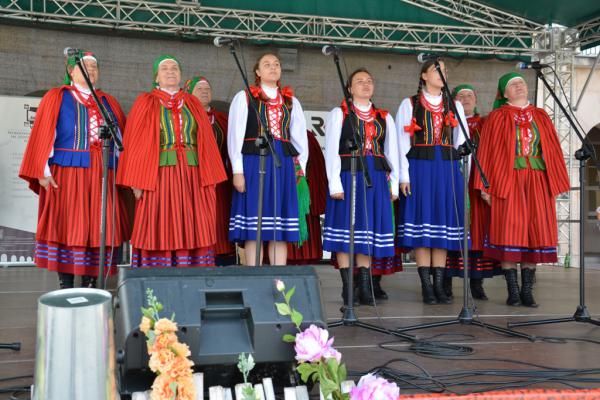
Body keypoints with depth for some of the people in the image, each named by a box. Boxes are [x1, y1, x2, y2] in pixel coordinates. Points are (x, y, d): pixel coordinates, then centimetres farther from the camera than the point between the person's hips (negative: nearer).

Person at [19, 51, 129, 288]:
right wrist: (44, 171, -11)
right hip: (66, 173, -3)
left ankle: (90, 289, 6)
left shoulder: (109, 103, 18)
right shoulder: (57, 98, 8)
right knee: (67, 229, -4)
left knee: (96, 230, 0)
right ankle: (66, 291, 2)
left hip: (102, 177, 3)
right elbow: (43, 135, 0)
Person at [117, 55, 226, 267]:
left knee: (191, 232, -1)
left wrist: (210, 178, 2)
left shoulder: (193, 104, 15)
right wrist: (136, 181, -8)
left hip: (192, 177, 3)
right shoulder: (146, 103, 8)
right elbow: (135, 142, 1)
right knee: (160, 233, -4)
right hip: (159, 176, -2)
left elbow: (205, 141, 11)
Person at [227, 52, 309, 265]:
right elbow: (235, 135, -1)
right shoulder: (244, 97, 5)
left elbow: (300, 137, 16)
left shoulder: (291, 101, 17)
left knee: (280, 231, 2)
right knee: (254, 229, -4)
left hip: (283, 166, 4)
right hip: (254, 162, -4)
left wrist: (300, 168, 6)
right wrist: (238, 170, -8)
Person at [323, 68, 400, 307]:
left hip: (375, 179, 4)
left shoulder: (384, 117, 16)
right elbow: (331, 151, -2)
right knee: (346, 232, -3)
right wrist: (334, 184, -11)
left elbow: (392, 153, 14)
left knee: (368, 232, 5)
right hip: (348, 176, -3)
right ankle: (347, 288, 3)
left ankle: (365, 288, 11)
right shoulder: (339, 114, 4)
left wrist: (394, 184, 7)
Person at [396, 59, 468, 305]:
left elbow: (462, 142, 13)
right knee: (422, 224, -4)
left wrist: (463, 174, 3)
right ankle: (426, 287, 0)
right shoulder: (409, 105, 6)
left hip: (448, 169, 3)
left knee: (444, 227, 1)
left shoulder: (454, 106, 15)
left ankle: (439, 285, 6)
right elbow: (401, 143, 0)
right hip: (419, 168, -3)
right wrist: (404, 175, -9)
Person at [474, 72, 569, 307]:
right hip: (508, 181, -3)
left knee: (533, 234, 0)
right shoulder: (497, 117, 6)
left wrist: (555, 183, 5)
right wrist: (486, 186, -7)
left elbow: (552, 151, 13)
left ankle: (527, 290, 6)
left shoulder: (541, 117, 15)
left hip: (537, 182, 3)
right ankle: (512, 290, 0)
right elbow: (487, 152, 1)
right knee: (509, 233, -6)